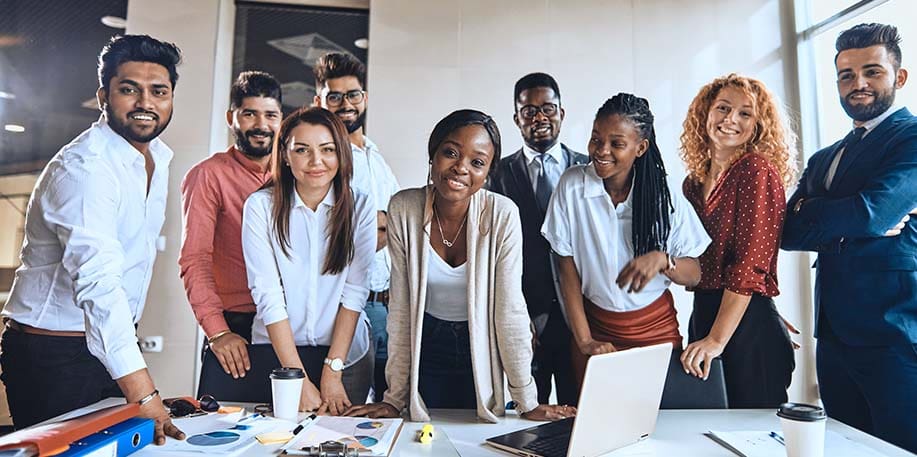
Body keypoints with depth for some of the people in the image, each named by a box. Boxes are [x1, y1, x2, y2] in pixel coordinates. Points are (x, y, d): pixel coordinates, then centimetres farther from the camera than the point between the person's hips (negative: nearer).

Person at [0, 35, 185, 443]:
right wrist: (144, 396, -41)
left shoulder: (159, 155, 4)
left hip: (116, 341, 8)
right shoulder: (84, 168, -23)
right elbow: (98, 284, -34)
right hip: (55, 357, -7)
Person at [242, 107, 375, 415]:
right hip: (276, 352, -1)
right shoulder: (261, 206, -9)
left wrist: (332, 371, -14)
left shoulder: (359, 207, -6)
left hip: (346, 353, 1)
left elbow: (355, 292, -9)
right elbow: (267, 295, -13)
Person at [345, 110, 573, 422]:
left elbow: (510, 312, -15)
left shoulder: (502, 215, -20)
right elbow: (401, 306, -10)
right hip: (425, 346, 1)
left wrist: (527, 403, -11)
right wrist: (395, 397, -6)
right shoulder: (403, 209, -16)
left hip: (481, 348, -1)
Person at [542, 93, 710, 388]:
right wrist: (584, 340, -9)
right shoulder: (572, 185, -9)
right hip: (593, 326, 0)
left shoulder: (665, 198, -7)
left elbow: (694, 275, -4)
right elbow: (567, 268, -7)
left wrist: (662, 259, -26)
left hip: (657, 330, 1)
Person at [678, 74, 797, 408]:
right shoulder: (694, 181, 10)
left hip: (748, 324, -7)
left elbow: (749, 266, -18)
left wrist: (717, 339, -19)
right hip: (702, 316, 7)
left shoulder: (758, 170, -11)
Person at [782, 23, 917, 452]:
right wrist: (853, 224, -12)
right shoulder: (823, 160, 16)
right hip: (835, 336, 7)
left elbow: (873, 211, -20)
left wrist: (813, 212, -3)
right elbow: (789, 232, 4)